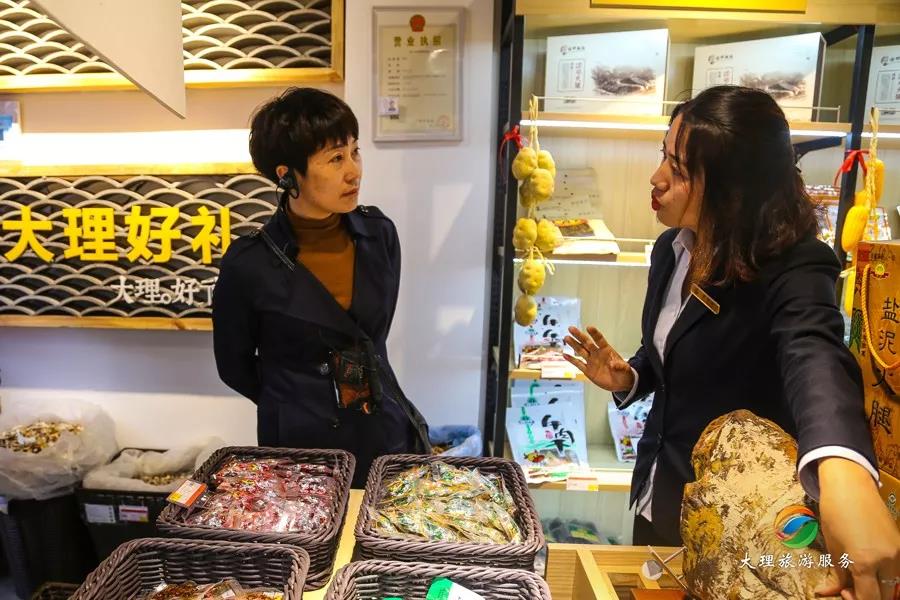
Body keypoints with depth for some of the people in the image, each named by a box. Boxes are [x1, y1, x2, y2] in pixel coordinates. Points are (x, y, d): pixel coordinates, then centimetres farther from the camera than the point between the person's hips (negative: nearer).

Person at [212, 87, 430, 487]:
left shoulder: (380, 234, -7)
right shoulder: (249, 264, -17)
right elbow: (235, 367, -1)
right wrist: (296, 407, 8)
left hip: (389, 438, 4)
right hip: (301, 452, -3)